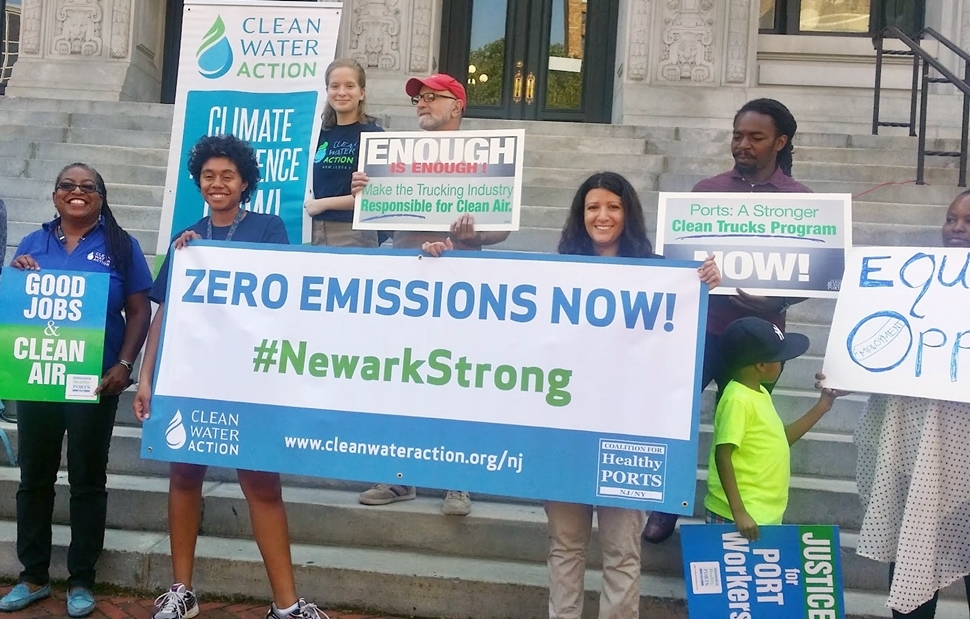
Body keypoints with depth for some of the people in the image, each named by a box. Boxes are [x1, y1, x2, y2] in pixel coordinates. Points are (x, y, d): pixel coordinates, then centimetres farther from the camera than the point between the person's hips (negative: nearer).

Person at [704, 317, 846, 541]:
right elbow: (723, 456, -23)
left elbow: (779, 439, 22)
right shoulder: (738, 400, -19)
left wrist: (822, 406, 18)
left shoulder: (759, 394, 10)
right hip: (741, 516, -9)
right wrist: (739, 512, -27)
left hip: (766, 514, 9)